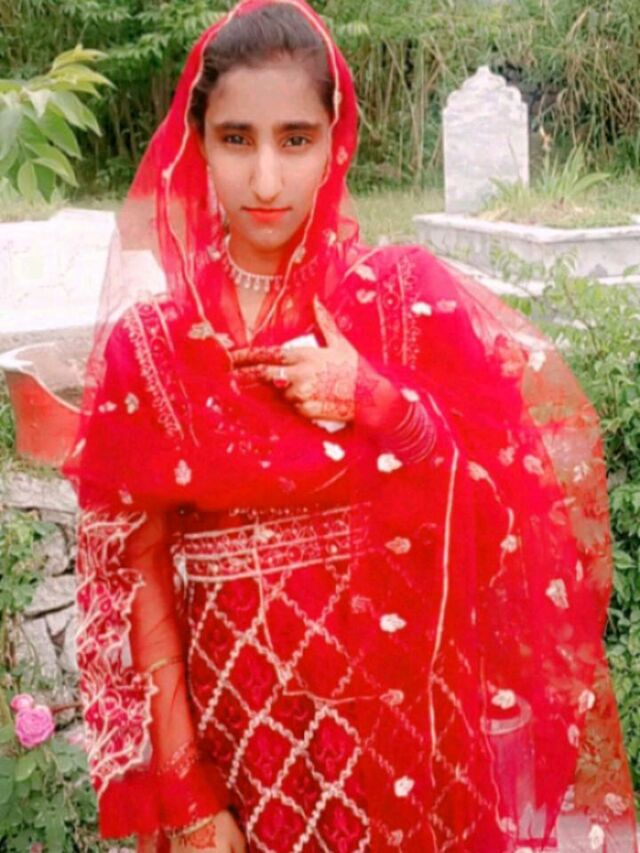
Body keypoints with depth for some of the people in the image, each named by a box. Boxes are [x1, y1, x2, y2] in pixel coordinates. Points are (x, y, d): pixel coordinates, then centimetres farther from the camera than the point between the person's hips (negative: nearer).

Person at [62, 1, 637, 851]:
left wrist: (367, 399, -20)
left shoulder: (406, 295, -8)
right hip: (237, 716, 0)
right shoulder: (147, 338, -8)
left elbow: (522, 501, -8)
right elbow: (137, 569, -6)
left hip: (405, 709, 1)